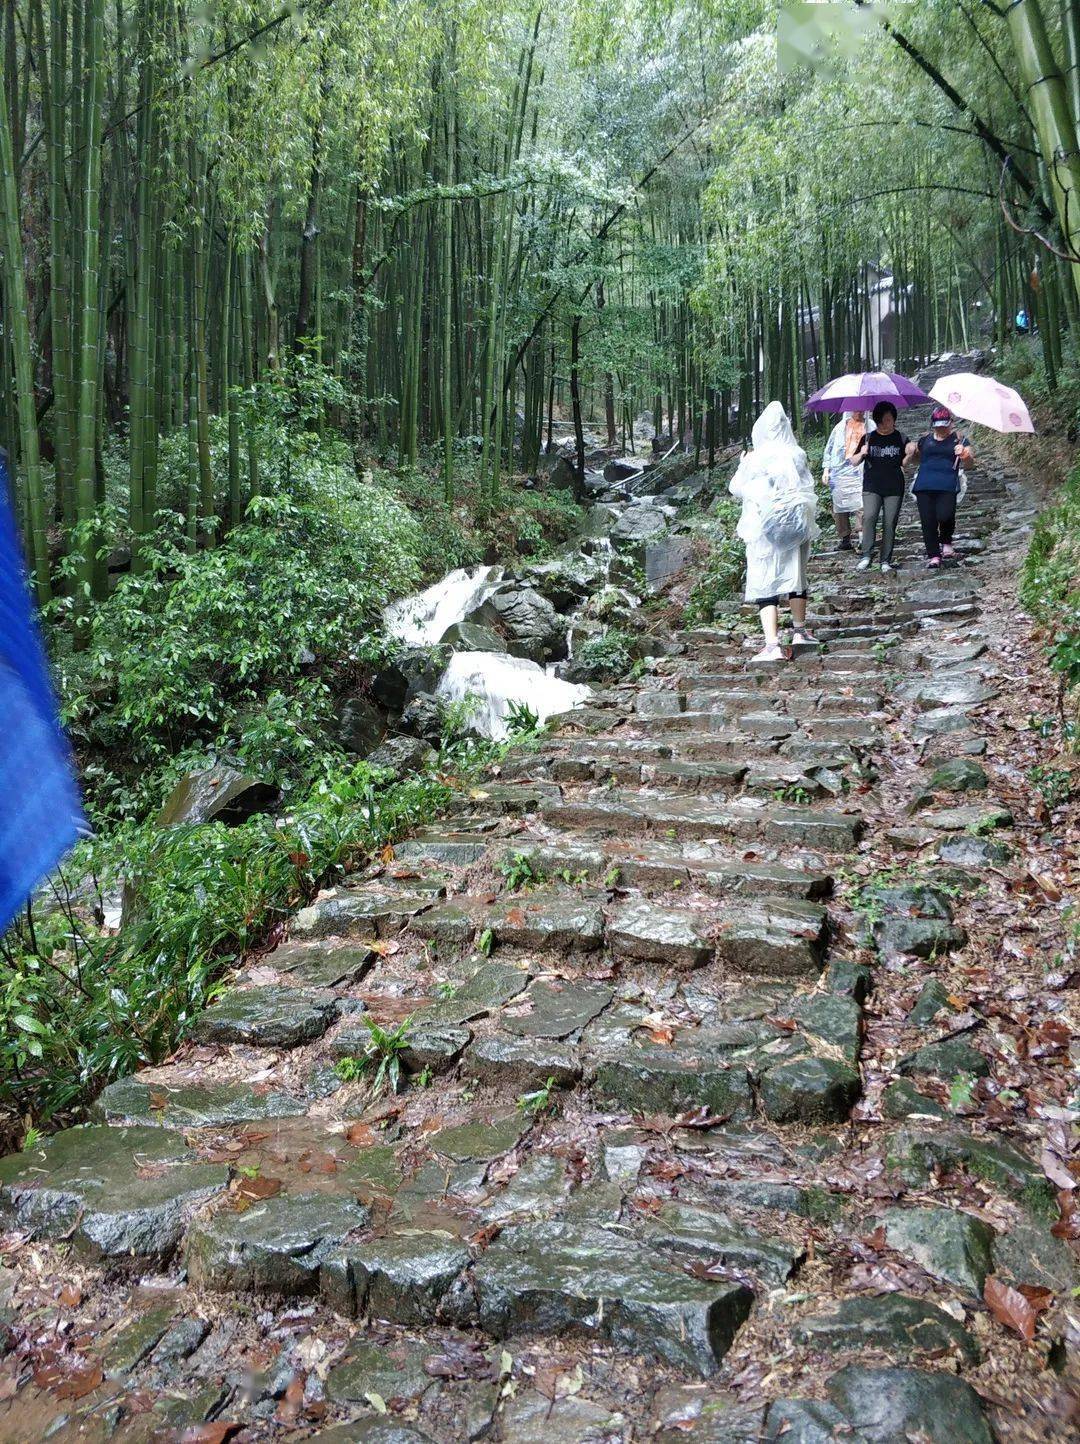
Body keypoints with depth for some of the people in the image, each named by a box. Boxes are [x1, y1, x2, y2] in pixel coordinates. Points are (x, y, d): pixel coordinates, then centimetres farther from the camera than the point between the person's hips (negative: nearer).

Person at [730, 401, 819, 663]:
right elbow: (808, 489, 12)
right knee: (796, 575, 21)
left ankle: (772, 645, -16)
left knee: (764, 584, -4)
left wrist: (741, 464, 20)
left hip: (763, 529, -4)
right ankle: (799, 631, 34)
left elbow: (736, 489, 5)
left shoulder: (754, 460, -9)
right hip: (796, 528, 4)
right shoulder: (798, 456, 2)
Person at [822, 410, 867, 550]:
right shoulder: (841, 426, 16)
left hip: (860, 472, -2)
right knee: (839, 506, 1)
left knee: (861, 506, -14)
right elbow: (829, 447, 17)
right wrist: (826, 469, 10)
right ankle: (845, 538, 9)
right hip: (840, 472, 2)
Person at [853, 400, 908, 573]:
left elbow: (904, 463, 10)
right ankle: (866, 556, -21)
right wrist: (862, 453, -12)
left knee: (890, 523, -1)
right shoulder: (868, 438, 8)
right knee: (869, 517, -20)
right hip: (872, 487, -1)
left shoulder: (901, 438, 8)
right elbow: (854, 462, 8)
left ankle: (886, 561, 4)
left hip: (894, 488, 1)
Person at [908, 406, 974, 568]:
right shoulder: (925, 441, 21)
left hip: (947, 487, -3)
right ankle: (933, 555, 3)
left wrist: (965, 454, -17)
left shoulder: (958, 441, 13)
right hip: (924, 487, 3)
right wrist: (910, 453, 6)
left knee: (945, 516, -20)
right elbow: (912, 460, 30)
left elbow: (969, 465, 6)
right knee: (928, 521, -5)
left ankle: (946, 541, 10)